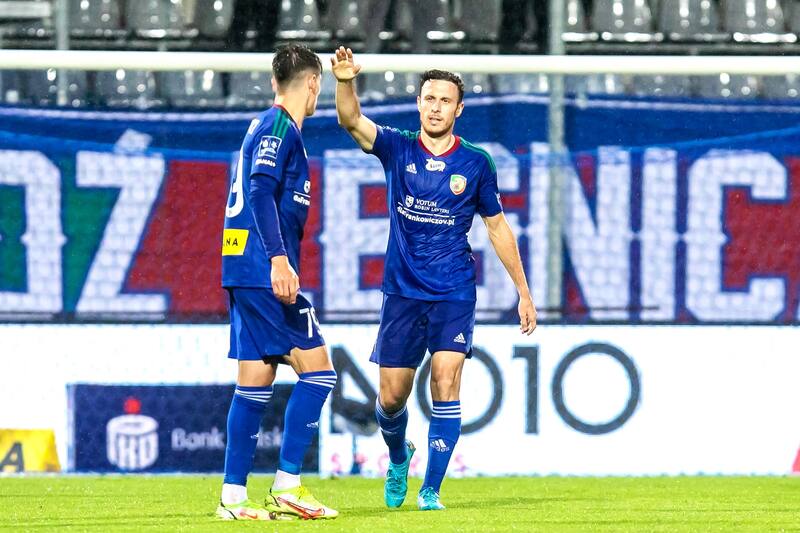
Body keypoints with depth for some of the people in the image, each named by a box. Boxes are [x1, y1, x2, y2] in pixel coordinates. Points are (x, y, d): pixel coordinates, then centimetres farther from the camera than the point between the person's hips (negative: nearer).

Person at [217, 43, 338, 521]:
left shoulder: (266, 127, 20)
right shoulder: (279, 128, -8)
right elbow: (261, 193, -19)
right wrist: (279, 258, -26)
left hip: (248, 275, 10)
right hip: (265, 271, -10)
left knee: (256, 383, 7)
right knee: (317, 369, -7)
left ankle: (234, 497, 6)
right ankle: (288, 487, -8)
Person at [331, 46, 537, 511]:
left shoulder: (476, 164, 1)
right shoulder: (397, 149, 0)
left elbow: (498, 227, 10)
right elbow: (351, 120, -17)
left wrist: (523, 291, 11)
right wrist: (346, 82, -39)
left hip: (454, 295, -1)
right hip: (402, 293, 1)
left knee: (446, 381, -16)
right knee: (392, 397, 5)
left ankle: (432, 490, -10)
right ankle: (398, 457, 38)